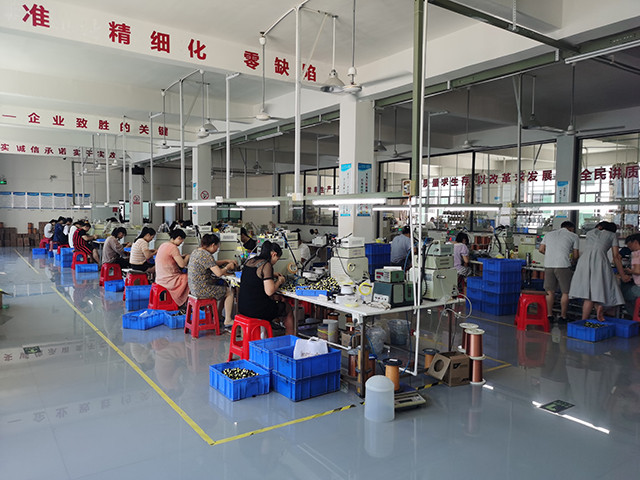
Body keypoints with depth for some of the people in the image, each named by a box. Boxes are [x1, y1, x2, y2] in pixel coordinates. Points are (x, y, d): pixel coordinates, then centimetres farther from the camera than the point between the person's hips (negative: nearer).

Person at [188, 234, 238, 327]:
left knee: (224, 285, 25)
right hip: (201, 290, -10)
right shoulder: (206, 255, -22)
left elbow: (212, 263, 25)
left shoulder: (196, 252, 10)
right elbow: (219, 273, -25)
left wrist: (227, 261, 19)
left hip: (194, 287, 10)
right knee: (230, 292, 5)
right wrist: (227, 267, -6)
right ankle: (228, 320, 11)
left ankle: (218, 315, 30)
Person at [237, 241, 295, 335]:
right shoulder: (266, 265, -17)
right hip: (257, 309, -8)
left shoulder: (249, 261, 8)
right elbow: (269, 291, -22)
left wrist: (272, 275, 22)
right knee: (288, 309, 16)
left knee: (278, 299, 28)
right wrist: (279, 281, -4)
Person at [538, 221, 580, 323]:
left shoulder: (549, 234, 21)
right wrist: (574, 261, 29)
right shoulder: (574, 236, 11)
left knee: (550, 291, 11)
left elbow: (541, 249, 15)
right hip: (563, 266, -4)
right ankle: (563, 316, 11)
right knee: (566, 292, 7)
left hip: (548, 265, 4)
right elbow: (575, 255, 8)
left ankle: (549, 315, 14)